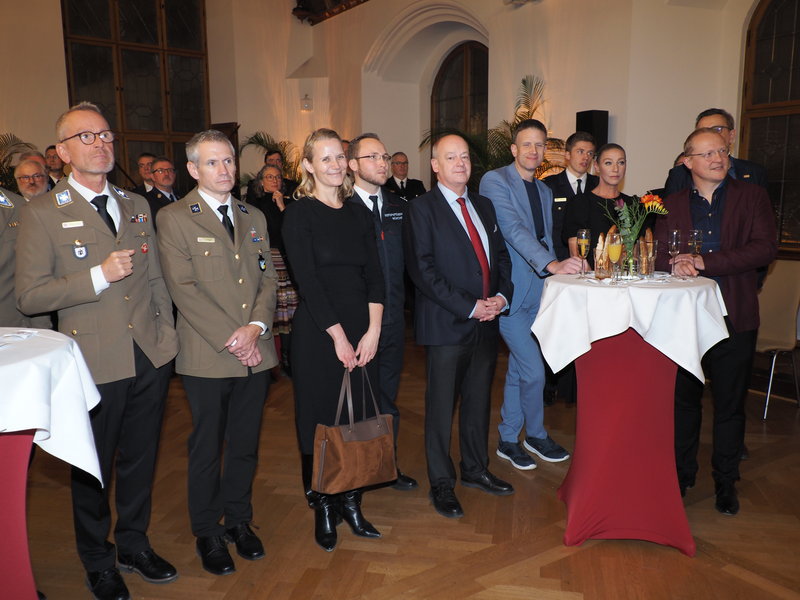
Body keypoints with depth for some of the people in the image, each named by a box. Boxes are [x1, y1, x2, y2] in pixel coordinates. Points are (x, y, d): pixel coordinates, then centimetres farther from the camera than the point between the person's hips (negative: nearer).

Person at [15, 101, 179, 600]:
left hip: (150, 357, 5)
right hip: (96, 363, -4)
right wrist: (99, 276, -20)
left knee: (140, 460, 18)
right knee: (93, 469, 13)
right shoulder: (42, 213, -6)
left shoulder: (136, 206, 10)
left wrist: (168, 333, 11)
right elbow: (29, 296, -10)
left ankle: (134, 544, 39)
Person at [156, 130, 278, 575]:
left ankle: (239, 520, 33)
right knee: (207, 449, 10)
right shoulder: (174, 218, -3)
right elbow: (184, 288, -11)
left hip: (255, 352, 4)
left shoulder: (254, 218, 13)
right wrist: (229, 339, -15)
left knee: (246, 445, 15)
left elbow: (268, 279, 8)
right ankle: (208, 532, 28)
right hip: (207, 357, -4)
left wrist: (256, 326, -9)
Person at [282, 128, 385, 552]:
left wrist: (372, 331, -6)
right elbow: (308, 282, -11)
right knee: (321, 421, 5)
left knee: (361, 420, 10)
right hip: (317, 333, -4)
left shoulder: (359, 214, 10)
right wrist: (339, 337, -13)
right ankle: (323, 509, 24)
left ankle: (351, 503, 27)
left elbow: (374, 275, 5)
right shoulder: (299, 214, -4)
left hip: (363, 332, 5)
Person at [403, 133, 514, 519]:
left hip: (486, 323, 6)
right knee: (441, 406, 4)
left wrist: (501, 296, -2)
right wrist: (470, 307, -17)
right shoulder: (421, 209, -7)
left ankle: (475, 470, 34)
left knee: (478, 401, 17)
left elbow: (501, 256, 17)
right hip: (446, 325, -6)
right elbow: (423, 270, -15)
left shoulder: (484, 206, 15)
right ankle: (441, 484, 20)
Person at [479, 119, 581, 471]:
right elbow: (513, 229, -23)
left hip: (538, 290, 8)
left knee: (518, 369, 14)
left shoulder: (545, 191, 16)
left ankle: (508, 439, 28)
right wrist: (552, 264, -33)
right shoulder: (495, 181, -10)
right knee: (534, 370, -7)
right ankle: (536, 435, 19)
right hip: (509, 290, -7)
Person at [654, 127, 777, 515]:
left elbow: (765, 248, -11)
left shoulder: (752, 196, 2)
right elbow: (658, 251, 6)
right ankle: (683, 473, 29)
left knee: (730, 405, 10)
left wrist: (704, 262, -18)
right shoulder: (672, 205, 9)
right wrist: (674, 264, -18)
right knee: (684, 399, 13)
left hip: (733, 319, -1)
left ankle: (725, 482, 26)